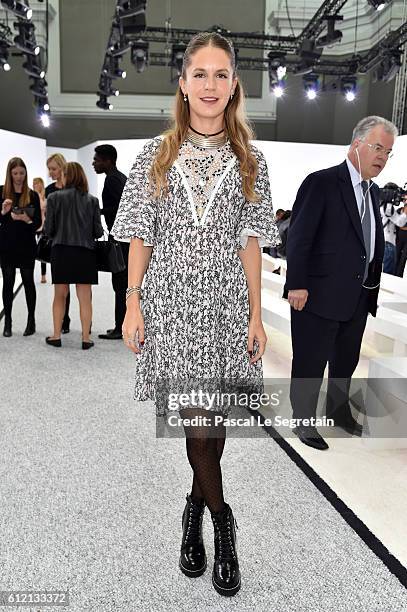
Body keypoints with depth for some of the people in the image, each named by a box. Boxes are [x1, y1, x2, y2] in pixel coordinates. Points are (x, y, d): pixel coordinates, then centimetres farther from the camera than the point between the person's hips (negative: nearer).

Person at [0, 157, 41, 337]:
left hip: (27, 245, 0)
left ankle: (31, 320, 15)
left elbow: (38, 222, -1)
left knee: (28, 281, 6)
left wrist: (27, 219, -20)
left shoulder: (32, 195, 2)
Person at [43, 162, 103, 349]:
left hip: (61, 251, 0)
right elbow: (98, 231, -1)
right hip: (85, 252, 0)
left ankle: (56, 336, 19)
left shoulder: (54, 198, -2)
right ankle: (86, 338, 9)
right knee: (85, 298, 6)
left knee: (60, 295, 14)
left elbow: (48, 229, -3)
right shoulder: (92, 200, 1)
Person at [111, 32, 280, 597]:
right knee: (197, 416, -2)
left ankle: (196, 505, 31)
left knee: (211, 414, 6)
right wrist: (133, 305, -3)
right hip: (170, 298, -1)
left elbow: (250, 241, 5)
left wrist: (256, 316, 0)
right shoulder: (156, 155, 6)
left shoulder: (249, 161, 8)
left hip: (225, 301, 1)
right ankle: (220, 519, 18)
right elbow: (141, 236, 4)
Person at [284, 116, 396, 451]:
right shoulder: (321, 183, -12)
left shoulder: (373, 190, 12)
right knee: (310, 364, 6)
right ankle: (304, 421, 25)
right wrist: (297, 285, -19)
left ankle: (339, 410, 43)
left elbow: (376, 241, 13)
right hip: (319, 296, -8)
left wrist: (374, 284, 6)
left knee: (346, 361, 22)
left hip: (359, 297, 8)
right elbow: (298, 237, -16)